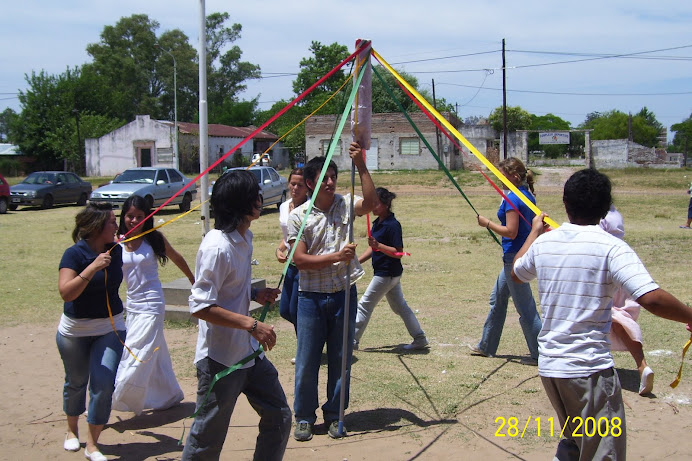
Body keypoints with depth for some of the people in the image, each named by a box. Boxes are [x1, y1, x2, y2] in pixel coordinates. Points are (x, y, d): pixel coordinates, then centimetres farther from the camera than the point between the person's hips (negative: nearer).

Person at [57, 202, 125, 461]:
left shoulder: (116, 251, -2)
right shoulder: (75, 254, -17)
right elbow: (66, 292, -32)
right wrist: (92, 268, -37)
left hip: (110, 328, 3)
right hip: (75, 330, -3)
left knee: (103, 384, -7)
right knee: (76, 381, 16)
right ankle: (72, 430, 41)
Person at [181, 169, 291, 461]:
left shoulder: (244, 237, 7)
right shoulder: (217, 247, -23)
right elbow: (200, 306, -24)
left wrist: (256, 294, 3)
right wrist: (251, 324, -25)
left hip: (249, 352, 9)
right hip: (220, 359, -9)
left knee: (278, 417, 14)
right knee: (208, 436, 4)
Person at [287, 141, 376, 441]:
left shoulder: (345, 205, 1)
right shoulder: (298, 216, -5)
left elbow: (370, 203, -20)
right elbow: (300, 260, -11)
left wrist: (361, 167, -25)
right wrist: (337, 256, -19)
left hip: (344, 295, 2)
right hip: (311, 298, -2)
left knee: (340, 359, 10)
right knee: (307, 362, 5)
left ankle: (334, 415, 25)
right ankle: (304, 417, 21)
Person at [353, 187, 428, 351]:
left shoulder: (393, 225, -19)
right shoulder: (377, 223, 9)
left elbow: (398, 252, -22)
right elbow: (372, 248, 16)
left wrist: (379, 245, -33)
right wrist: (357, 261, 6)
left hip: (387, 274, -10)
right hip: (389, 273, 10)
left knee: (365, 305, -1)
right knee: (400, 306, 16)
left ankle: (352, 340, 8)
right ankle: (420, 338, 24)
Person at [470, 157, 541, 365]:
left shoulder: (512, 198, -18)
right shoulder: (528, 195, 10)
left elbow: (511, 231, -23)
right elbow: (533, 225, 16)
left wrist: (487, 223, -11)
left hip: (515, 257, -10)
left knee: (525, 307, -2)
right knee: (497, 299, 20)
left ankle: (539, 354, 6)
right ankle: (486, 346, 32)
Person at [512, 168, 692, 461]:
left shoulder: (544, 243, 3)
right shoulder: (611, 247, -14)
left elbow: (517, 273, 25)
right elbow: (652, 299, -26)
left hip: (549, 366, 6)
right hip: (590, 368, -6)